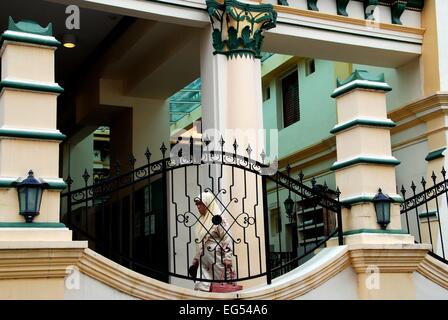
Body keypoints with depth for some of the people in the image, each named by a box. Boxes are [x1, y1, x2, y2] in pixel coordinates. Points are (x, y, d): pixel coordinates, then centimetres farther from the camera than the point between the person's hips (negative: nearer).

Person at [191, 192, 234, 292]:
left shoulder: (218, 219, -9)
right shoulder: (201, 221, 15)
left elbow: (227, 239, -14)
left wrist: (228, 258, -20)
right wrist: (196, 258, 20)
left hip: (217, 260, -7)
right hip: (203, 261, 7)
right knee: (201, 287, -1)